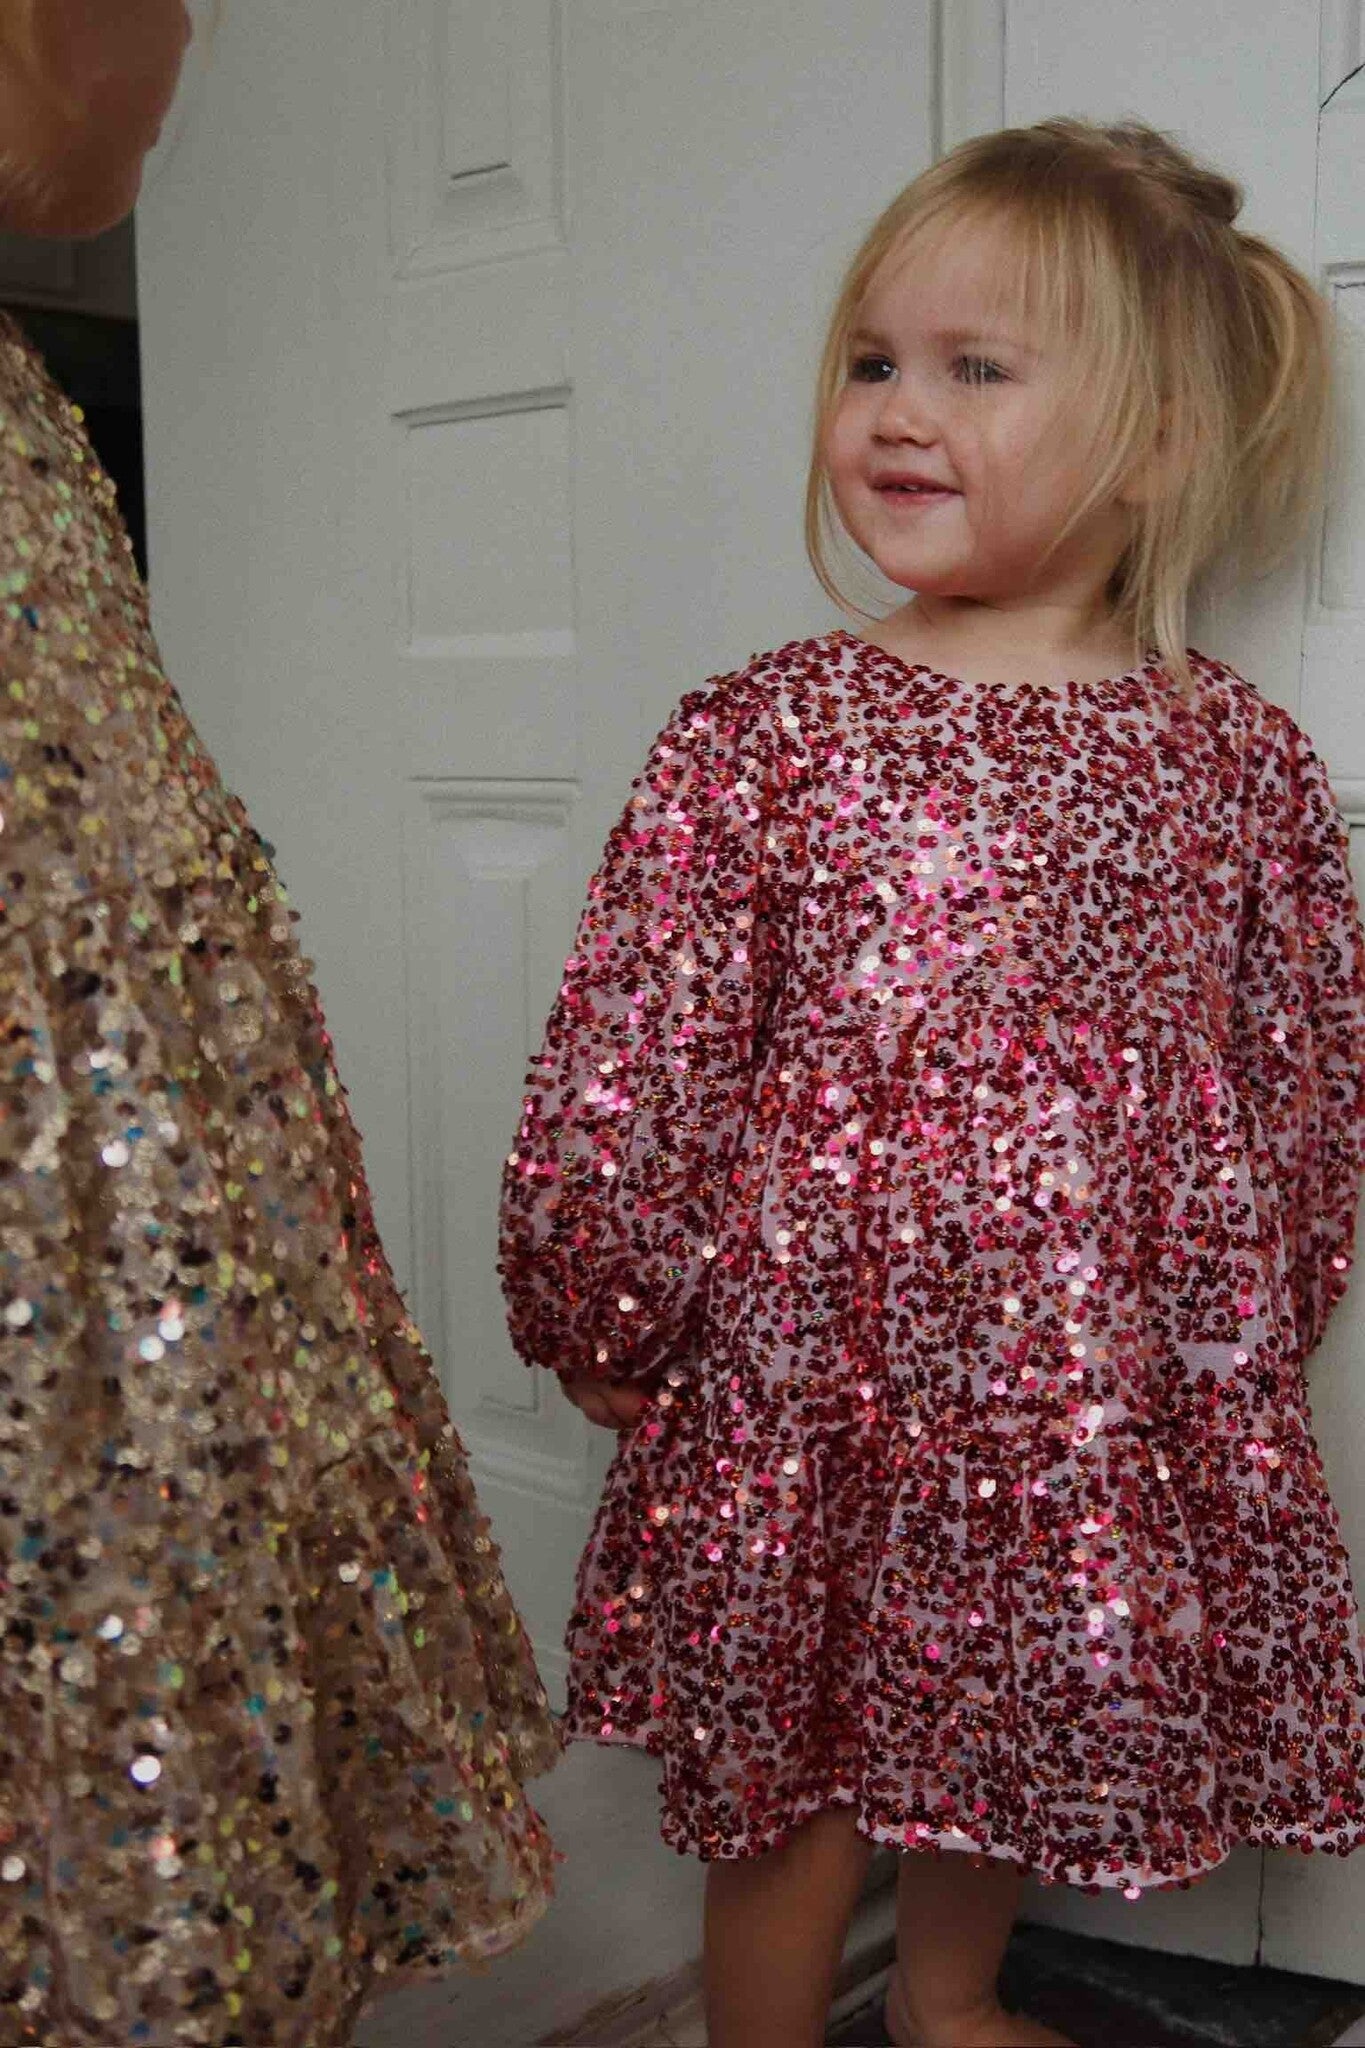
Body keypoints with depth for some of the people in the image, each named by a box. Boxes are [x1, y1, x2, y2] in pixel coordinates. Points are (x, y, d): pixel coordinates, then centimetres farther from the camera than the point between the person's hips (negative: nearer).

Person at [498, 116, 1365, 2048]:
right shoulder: (761, 735, -10)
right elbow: (628, 1059, -7)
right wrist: (598, 1323, -2)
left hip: (1103, 1406, 3)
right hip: (804, 1390, -2)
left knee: (1019, 1750, 23)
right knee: (792, 1777, 14)